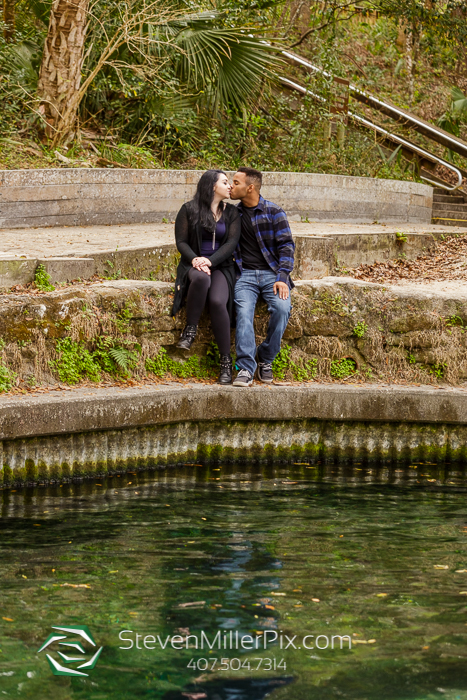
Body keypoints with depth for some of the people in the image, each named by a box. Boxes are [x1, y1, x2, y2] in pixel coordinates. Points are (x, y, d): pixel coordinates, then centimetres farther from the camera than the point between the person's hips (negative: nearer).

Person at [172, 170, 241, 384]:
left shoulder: (231, 212, 10)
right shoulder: (189, 210, 3)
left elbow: (232, 242, 0)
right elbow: (181, 242, 0)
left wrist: (210, 261, -17)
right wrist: (195, 260, -20)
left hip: (221, 267, 1)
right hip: (193, 264, -1)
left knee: (218, 302, -30)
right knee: (200, 278, -41)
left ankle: (226, 361, -23)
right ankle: (191, 329, -23)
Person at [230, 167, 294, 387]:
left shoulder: (274, 212, 3)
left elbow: (286, 245, -1)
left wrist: (282, 277, -15)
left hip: (271, 272, -2)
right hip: (245, 274, 2)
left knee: (282, 308, -29)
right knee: (243, 311, -28)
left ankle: (265, 359, -9)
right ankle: (246, 369, -33)